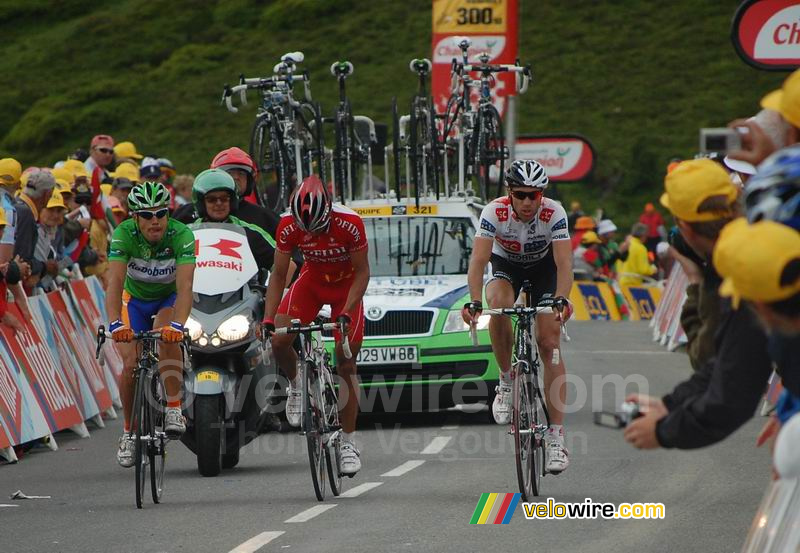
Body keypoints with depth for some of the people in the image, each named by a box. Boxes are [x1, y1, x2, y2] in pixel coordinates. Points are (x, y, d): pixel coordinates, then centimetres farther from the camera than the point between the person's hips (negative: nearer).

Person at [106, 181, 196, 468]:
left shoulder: (181, 235, -31)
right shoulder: (124, 234, -29)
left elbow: (185, 287, -41)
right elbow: (115, 283, -39)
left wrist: (176, 324, -58)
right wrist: (116, 324, -55)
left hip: (169, 297, -1)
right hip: (136, 298, 1)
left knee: (167, 337, -34)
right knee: (131, 365, -12)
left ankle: (174, 409, -25)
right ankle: (129, 431, 10)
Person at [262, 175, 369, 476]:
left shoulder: (349, 223, -31)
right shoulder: (289, 225, -24)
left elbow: (362, 272, -21)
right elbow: (278, 275, -15)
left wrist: (346, 312, -31)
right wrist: (268, 319, -24)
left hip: (346, 285, -2)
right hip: (312, 281, 2)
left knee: (345, 363, -7)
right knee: (279, 340, -21)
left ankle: (349, 442, 2)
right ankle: (296, 385, 12)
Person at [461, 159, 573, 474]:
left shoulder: (554, 213, -29)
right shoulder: (494, 212, -30)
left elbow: (564, 263, -35)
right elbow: (478, 260, -36)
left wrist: (562, 299, -53)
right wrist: (474, 302, -51)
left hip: (543, 267, 0)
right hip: (505, 265, 0)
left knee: (549, 344, -11)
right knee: (499, 306, -35)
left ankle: (556, 435, -9)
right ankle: (506, 380, -14)